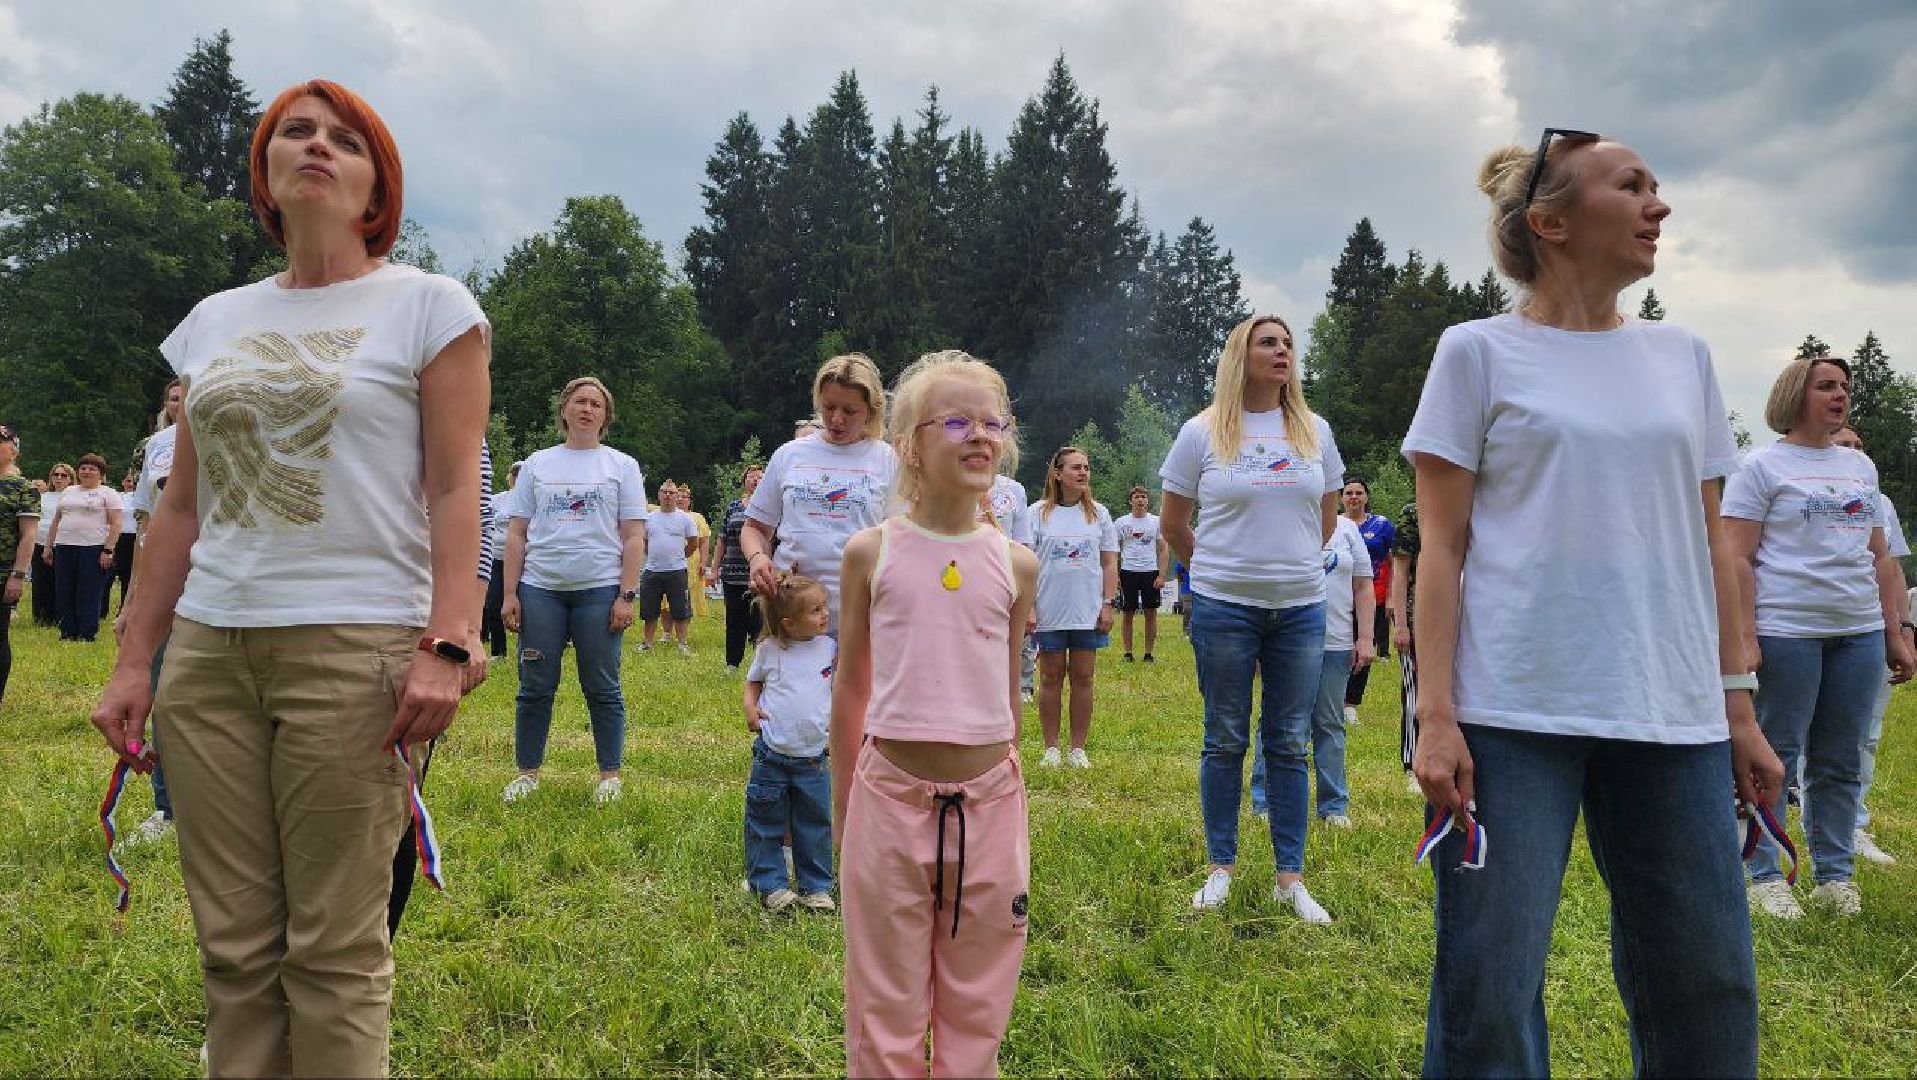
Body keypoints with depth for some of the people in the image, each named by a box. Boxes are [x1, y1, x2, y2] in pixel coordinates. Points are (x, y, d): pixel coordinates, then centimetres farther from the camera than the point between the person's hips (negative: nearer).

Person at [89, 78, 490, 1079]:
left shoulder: (428, 305, 2)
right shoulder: (213, 321, 16)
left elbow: (455, 492, -5)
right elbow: (181, 509, 16)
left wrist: (446, 646, -16)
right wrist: (133, 661, 11)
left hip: (356, 650, -5)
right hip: (209, 654, 5)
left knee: (334, 948, 0)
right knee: (233, 946, 9)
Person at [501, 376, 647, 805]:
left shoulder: (622, 466, 7)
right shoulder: (537, 464, 11)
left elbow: (633, 538, 2)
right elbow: (517, 534, 10)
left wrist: (626, 595, -7)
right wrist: (510, 594, 2)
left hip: (599, 590, -2)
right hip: (540, 590, 2)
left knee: (602, 689, 3)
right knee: (535, 687, 6)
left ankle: (610, 774, 13)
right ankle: (527, 772, 17)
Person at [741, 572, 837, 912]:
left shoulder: (831, 648, 0)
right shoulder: (769, 649, -4)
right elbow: (753, 682, 11)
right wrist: (750, 707, -6)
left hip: (814, 756, 1)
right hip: (771, 753, -1)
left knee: (815, 824, 9)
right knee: (766, 822, 7)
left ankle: (816, 886, 21)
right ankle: (771, 884, 20)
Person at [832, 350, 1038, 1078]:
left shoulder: (1015, 566, 1)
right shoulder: (871, 553, -3)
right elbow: (850, 689, 5)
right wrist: (840, 811, 8)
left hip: (988, 801, 2)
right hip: (891, 797, -2)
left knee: (977, 1008, 13)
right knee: (886, 1007, 10)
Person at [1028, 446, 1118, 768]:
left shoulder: (1098, 513, 7)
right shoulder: (1039, 512, 0)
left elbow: (1109, 563, 9)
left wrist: (1107, 605, 1)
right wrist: (1027, 607, -8)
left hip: (1088, 612, 2)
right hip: (1049, 613, -2)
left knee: (1083, 678, 5)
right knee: (1051, 677, 5)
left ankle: (1078, 749, 14)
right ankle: (1051, 749, 13)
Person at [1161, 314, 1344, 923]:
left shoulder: (1315, 431, 6)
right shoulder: (1203, 433, -2)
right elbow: (1172, 522, 6)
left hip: (1300, 607, 3)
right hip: (1223, 608, -2)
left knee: (1290, 745, 7)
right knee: (1226, 741, 6)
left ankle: (1290, 878, 16)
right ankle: (1220, 868, 18)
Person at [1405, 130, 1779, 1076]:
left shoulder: (1682, 357, 14)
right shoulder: (1479, 353, 1)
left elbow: (1709, 545, 15)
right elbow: (1440, 546, -3)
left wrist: (1738, 706, 11)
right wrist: (1436, 715, -10)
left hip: (1675, 718, 5)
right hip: (1512, 714, -4)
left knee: (1707, 983, 9)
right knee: (1489, 989, 0)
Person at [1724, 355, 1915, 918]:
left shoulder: (1860, 466, 17)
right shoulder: (1763, 465, -2)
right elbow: (1737, 558, -8)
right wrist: (1744, 635, -16)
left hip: (1859, 632, 6)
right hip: (1786, 632, -6)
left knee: (1841, 763, 10)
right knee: (1776, 757, 0)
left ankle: (1835, 875, 19)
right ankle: (1765, 877, 9)